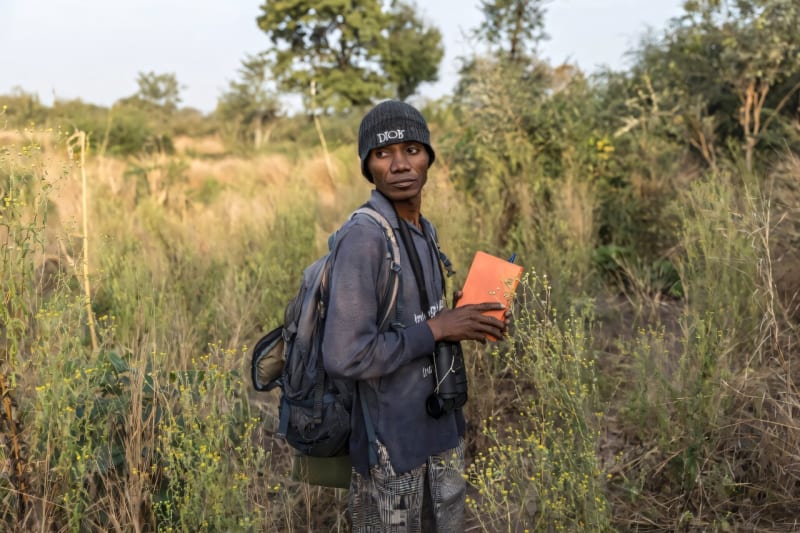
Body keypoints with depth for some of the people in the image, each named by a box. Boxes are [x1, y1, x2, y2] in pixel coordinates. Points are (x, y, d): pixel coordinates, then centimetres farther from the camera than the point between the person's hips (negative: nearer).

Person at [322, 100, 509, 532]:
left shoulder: (423, 231, 5)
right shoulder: (362, 237, -23)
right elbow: (345, 356, -29)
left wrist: (460, 322, -3)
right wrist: (438, 328, -21)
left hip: (440, 429, 9)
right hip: (389, 441, -8)